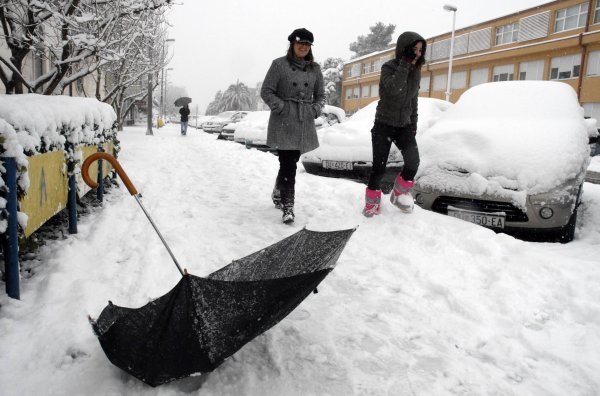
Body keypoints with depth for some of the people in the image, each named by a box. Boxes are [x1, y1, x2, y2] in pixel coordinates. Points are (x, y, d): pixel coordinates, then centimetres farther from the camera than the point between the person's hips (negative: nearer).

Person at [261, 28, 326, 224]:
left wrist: (316, 109, 0)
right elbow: (266, 91, -2)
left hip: (305, 123, 5)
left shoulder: (314, 68, 12)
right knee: (288, 165, -11)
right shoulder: (280, 64, -2)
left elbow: (320, 95, 19)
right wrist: (281, 107, -13)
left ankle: (278, 193, 37)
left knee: (290, 162, 14)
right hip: (283, 123, -5)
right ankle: (287, 206, -5)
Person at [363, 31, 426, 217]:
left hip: (404, 126, 4)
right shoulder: (389, 67, -10)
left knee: (413, 163, -15)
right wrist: (405, 63, -26)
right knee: (379, 167, -2)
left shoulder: (416, 71, 6)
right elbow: (394, 88, -30)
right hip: (384, 125, -4)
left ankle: (400, 193, 9)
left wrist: (413, 124, 14)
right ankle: (372, 202, 17)